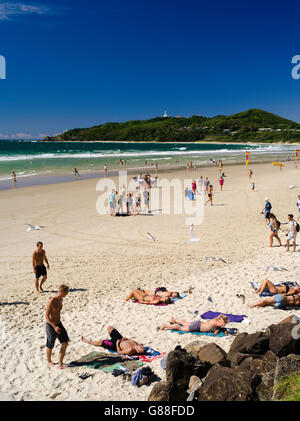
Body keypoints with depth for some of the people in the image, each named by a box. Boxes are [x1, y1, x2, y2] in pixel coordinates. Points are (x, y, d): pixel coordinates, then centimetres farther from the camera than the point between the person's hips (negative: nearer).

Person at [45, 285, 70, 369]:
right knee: (50, 346, 12)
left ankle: (60, 364, 11)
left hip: (59, 324, 7)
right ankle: (49, 361, 38)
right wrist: (54, 326, -28)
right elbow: (46, 316, -22)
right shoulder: (51, 301, -25)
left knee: (65, 343, 1)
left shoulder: (60, 299, 0)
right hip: (51, 325, -7)